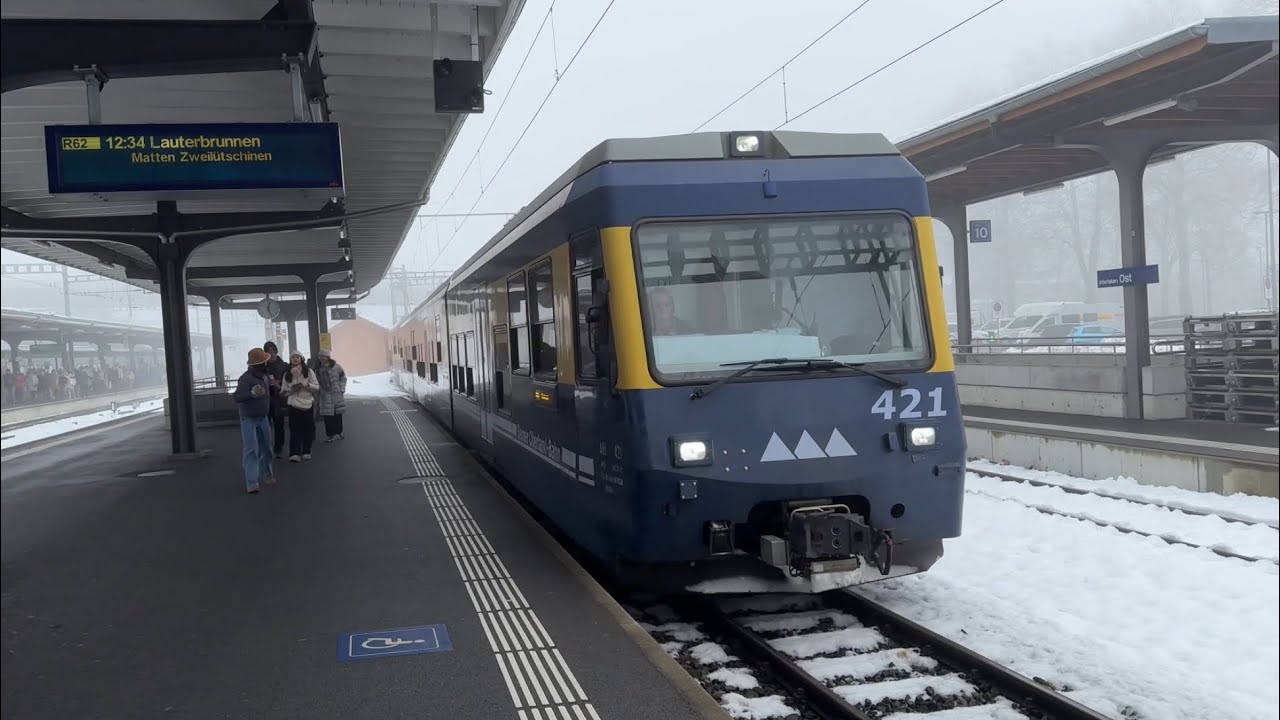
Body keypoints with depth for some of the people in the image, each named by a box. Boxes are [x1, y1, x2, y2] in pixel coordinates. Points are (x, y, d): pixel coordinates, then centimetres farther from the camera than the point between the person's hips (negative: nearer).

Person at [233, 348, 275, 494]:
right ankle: (251, 483, -13)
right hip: (249, 418, -7)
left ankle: (266, 474, 37)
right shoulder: (246, 378, -23)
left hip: (263, 417, 7)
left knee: (266, 448, 18)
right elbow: (237, 397, -33)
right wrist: (252, 393, -47)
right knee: (251, 450, -12)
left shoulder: (264, 376, 0)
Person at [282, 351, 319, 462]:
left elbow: (317, 386, 1)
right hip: (294, 404, 0)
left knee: (308, 429, 2)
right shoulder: (287, 374, 6)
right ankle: (294, 453, -8)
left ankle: (306, 452, 14)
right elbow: (284, 391, 8)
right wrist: (292, 389, -11)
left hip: (308, 403, 0)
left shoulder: (309, 372, 4)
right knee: (295, 429, -6)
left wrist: (307, 385, -16)